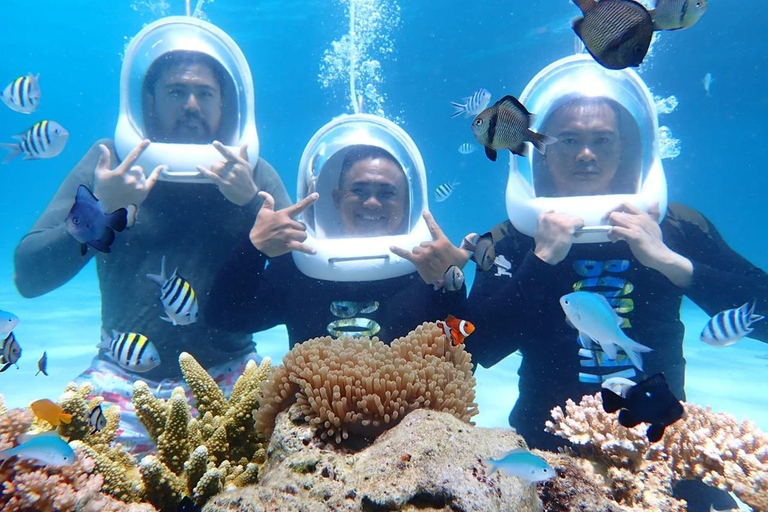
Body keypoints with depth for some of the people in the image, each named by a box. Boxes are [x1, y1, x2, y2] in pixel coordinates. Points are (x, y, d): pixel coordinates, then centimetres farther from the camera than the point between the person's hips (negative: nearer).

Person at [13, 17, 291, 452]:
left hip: (226, 375, 1)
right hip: (124, 376, 0)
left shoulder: (253, 174, 4)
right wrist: (101, 209, -18)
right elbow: (29, 278, -2)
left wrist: (251, 201, -19)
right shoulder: (110, 164, 4)